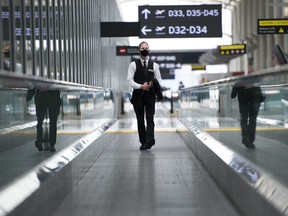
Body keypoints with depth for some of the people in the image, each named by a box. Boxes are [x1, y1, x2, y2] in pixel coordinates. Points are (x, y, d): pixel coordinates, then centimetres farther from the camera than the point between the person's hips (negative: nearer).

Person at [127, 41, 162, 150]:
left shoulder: (154, 65, 7)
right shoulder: (133, 64, 2)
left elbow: (159, 80, 10)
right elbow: (129, 80, -3)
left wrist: (153, 85, -12)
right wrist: (141, 86, -17)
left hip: (150, 95, 0)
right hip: (138, 95, 0)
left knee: (150, 118, -12)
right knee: (140, 120, 4)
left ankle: (150, 139, -23)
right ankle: (143, 142, 10)